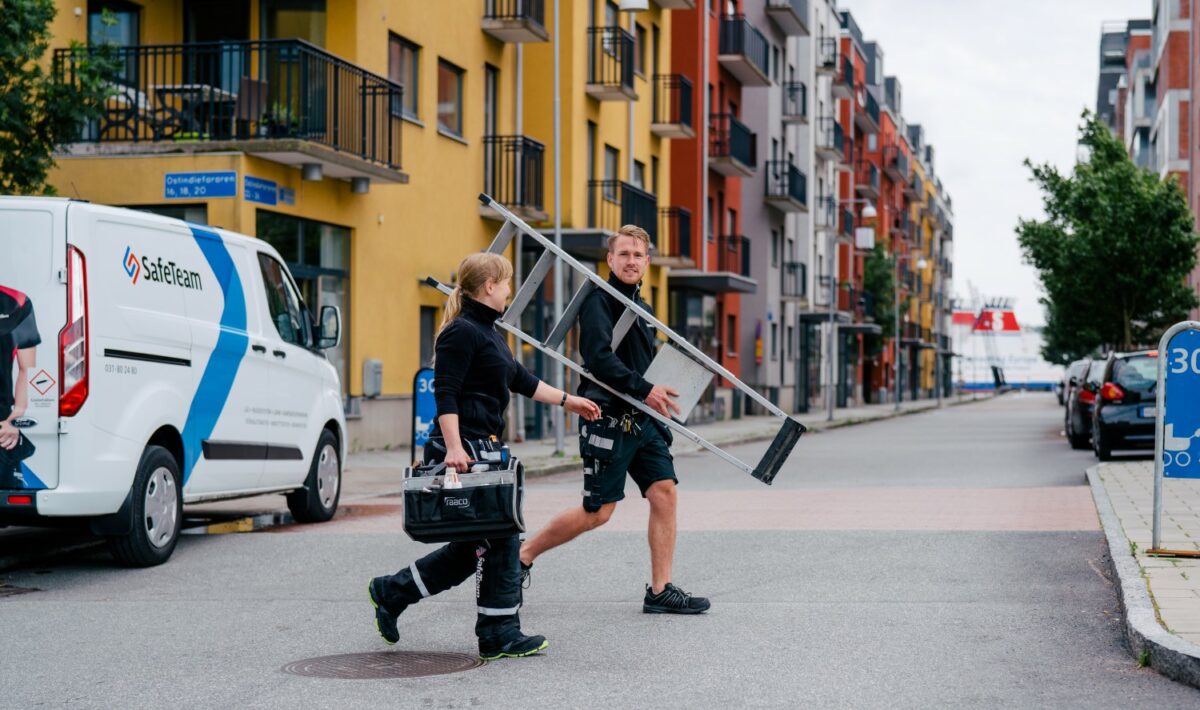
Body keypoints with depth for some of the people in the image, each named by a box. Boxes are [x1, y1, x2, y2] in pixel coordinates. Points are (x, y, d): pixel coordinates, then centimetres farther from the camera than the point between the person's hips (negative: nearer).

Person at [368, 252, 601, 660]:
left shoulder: (488, 333, 19)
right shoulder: (461, 333, -12)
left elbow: (521, 380, 30)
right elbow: (445, 394, -19)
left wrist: (568, 401, 36)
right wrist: (453, 448, -26)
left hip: (484, 449, 10)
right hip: (462, 450, -10)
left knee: (475, 544, 12)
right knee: (500, 538, -5)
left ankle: (392, 592, 22)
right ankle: (500, 635, 5)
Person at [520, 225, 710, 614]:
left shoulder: (641, 308, 17)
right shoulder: (599, 300, -10)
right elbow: (600, 358, -23)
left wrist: (659, 397, 13)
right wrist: (643, 390, -27)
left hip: (642, 421, 8)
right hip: (608, 419, -8)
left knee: (664, 491, -2)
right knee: (598, 512, -3)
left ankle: (660, 591, 3)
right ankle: (522, 556, 14)